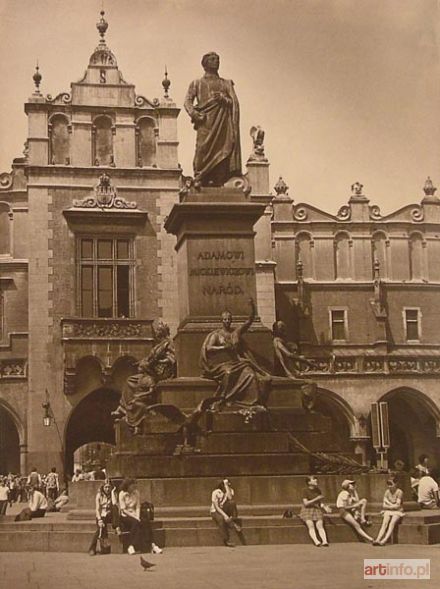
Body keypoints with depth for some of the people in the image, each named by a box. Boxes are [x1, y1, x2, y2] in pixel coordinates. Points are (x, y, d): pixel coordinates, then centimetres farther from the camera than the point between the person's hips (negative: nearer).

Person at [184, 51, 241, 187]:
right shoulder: (197, 83, 19)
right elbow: (187, 101, 8)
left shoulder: (226, 84, 23)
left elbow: (235, 103, 13)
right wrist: (195, 114, -11)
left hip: (222, 124, 2)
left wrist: (223, 98, -7)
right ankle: (199, 180, -20)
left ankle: (218, 183, -11)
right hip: (205, 123, -2)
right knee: (203, 149, -18)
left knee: (221, 152, -9)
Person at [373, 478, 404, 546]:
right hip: (388, 511, 4)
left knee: (392, 523, -30)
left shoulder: (399, 492, -8)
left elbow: (397, 505, -13)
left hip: (397, 512, -4)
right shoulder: (387, 492, 7)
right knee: (385, 523, -23)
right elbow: (384, 505, 3)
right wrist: (392, 505, -10)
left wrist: (388, 506, -4)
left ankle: (385, 540, -43)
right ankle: (378, 539, -39)